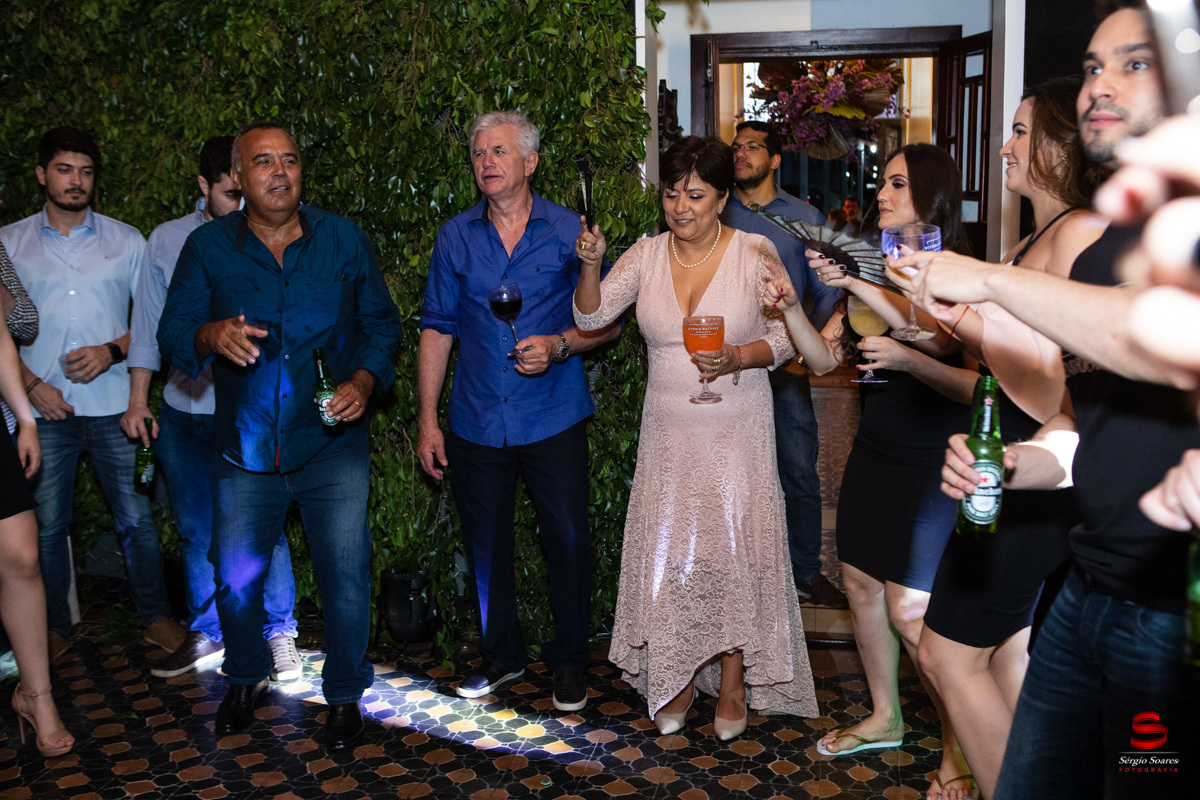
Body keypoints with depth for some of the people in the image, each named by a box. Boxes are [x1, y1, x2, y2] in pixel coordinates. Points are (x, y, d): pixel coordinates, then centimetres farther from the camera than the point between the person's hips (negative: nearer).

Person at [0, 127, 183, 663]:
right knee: (47, 524, 8)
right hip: (44, 408, 1)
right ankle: (54, 628, 23)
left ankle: (155, 616, 18)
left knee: (136, 519, 3)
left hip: (113, 405, 0)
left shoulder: (126, 240, 7)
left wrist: (113, 349, -9)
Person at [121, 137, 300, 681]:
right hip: (183, 410, 3)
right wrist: (138, 399, 9)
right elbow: (149, 324, 12)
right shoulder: (167, 240, 7)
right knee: (196, 531, 12)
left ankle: (279, 635, 14)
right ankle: (207, 634, 27)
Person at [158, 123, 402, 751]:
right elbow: (173, 331, -1)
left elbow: (381, 323, 5)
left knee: (346, 575, 0)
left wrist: (363, 381, -12)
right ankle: (247, 676, 40)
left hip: (332, 445, -1)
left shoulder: (345, 240, 0)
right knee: (235, 577, 10)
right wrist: (211, 335, -24)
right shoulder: (207, 246, 0)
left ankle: (344, 694, 24)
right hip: (245, 448, 1)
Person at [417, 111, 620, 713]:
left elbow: (608, 321, 3)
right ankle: (501, 656, 32)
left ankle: (569, 660, 22)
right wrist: (427, 420, 3)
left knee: (568, 539, 0)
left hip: (553, 416, -2)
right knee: (486, 542, 12)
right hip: (476, 421, 3)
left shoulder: (570, 231, -1)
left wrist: (560, 345, -17)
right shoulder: (456, 237, 5)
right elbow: (438, 329, 7)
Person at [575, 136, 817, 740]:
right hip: (668, 430, 3)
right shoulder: (646, 255, 3)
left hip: (737, 429, -2)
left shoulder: (754, 252, -4)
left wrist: (737, 358, -20)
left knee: (734, 545, 2)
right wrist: (591, 265, -19)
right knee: (667, 548, 5)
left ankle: (733, 682, 20)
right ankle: (676, 677, 23)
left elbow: (784, 338, -2)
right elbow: (591, 317, -2)